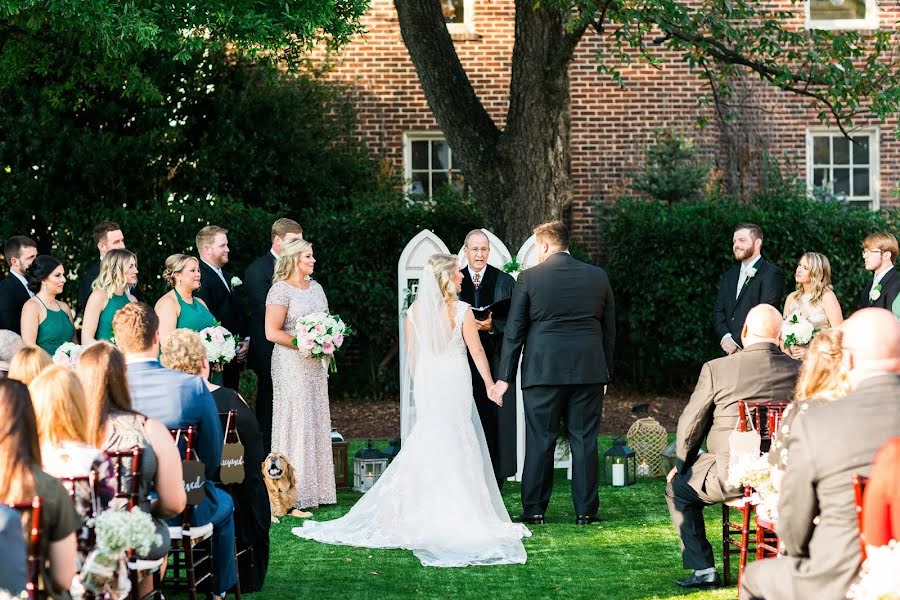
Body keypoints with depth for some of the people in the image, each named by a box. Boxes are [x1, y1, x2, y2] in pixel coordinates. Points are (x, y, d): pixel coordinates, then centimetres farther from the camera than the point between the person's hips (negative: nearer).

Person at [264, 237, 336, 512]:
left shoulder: (316, 288, 13)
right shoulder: (281, 290, -10)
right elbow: (272, 332, -14)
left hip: (315, 365, 8)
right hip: (291, 363, -8)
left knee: (316, 422, 7)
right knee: (295, 423, -8)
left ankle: (313, 489, 11)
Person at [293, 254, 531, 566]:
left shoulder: (415, 310, 1)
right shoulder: (461, 310, -10)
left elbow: (412, 354, 8)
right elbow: (477, 351, -5)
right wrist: (489, 383, 6)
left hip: (426, 381, 4)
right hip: (455, 380, -4)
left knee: (427, 444, 12)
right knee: (457, 445, 4)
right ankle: (457, 514, 4)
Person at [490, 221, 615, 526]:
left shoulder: (529, 278, -4)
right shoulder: (598, 277, 6)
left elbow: (514, 331, -3)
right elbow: (609, 329, 10)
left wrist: (505, 377, 1)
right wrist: (605, 373, 18)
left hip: (543, 371, -2)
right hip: (588, 371, 2)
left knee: (540, 440, 4)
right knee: (584, 440, 6)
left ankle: (534, 509, 7)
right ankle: (586, 510, 6)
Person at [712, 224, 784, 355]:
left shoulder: (772, 274, -3)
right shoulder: (729, 275, 20)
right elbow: (718, 311, 15)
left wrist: (737, 343, -14)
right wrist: (725, 337, -5)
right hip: (729, 353, 6)